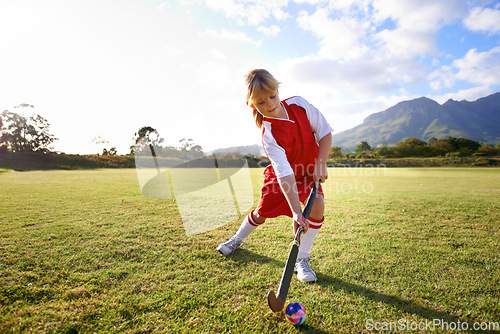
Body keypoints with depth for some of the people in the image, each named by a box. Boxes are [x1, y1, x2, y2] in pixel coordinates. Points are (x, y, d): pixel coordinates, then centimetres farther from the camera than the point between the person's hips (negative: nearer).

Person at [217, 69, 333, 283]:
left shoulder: (299, 104, -20)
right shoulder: (268, 134, -31)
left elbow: (325, 132, -12)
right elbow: (284, 173, -38)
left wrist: (320, 164, -20)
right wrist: (296, 210, -43)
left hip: (310, 171, 3)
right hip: (282, 175, -2)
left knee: (318, 205, -21)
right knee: (263, 211, 3)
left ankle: (302, 260, -4)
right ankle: (237, 239, 37)